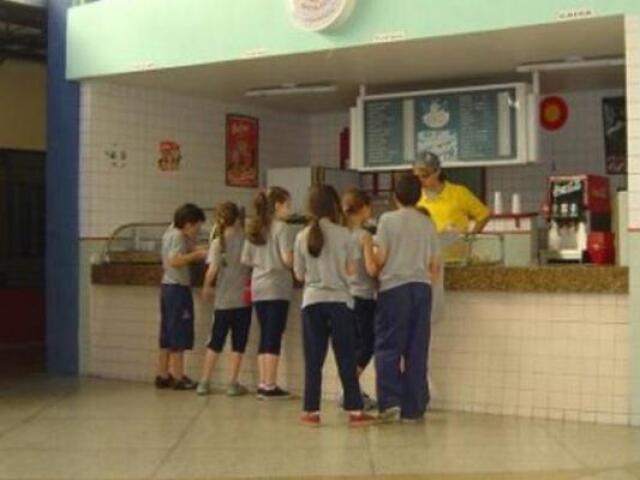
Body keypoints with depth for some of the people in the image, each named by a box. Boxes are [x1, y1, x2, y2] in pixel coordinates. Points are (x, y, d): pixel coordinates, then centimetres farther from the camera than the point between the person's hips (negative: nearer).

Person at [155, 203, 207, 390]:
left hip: (167, 286, 10)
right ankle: (178, 378, -1)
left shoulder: (170, 233, 15)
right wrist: (196, 255, -20)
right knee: (179, 335, -4)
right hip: (178, 288, -10)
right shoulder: (178, 236, -14)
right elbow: (175, 260, -27)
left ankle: (163, 376, 18)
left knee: (168, 334, 13)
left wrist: (194, 252, 12)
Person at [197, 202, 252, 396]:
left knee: (215, 342, 11)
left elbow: (212, 270, -13)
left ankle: (204, 382, 11)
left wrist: (206, 287, 2)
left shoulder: (217, 242, -4)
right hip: (243, 299, -1)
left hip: (223, 301, 1)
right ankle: (233, 384, 8)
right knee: (238, 343, 7)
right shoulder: (245, 240, -2)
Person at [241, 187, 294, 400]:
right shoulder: (280, 227, -9)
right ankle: (270, 386, -2)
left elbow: (246, 260, 13)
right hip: (277, 288, -7)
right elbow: (287, 259, -17)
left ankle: (263, 384, 13)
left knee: (265, 336, 12)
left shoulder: (254, 228, 12)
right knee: (274, 337, -3)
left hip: (258, 288, 7)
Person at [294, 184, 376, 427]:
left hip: (311, 302, 2)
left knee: (313, 360, 7)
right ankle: (355, 411, 4)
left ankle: (311, 411, 8)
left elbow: (299, 275, 7)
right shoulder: (343, 234, -4)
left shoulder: (302, 237, 2)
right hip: (339, 300, -2)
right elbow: (351, 270, -2)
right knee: (347, 359, 3)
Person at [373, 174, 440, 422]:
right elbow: (435, 264, 9)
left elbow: (380, 258, -5)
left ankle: (390, 402, -8)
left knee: (388, 347, 3)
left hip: (393, 286, -3)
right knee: (417, 350, 6)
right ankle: (413, 408, 9)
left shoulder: (388, 219, -2)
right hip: (421, 288, 3)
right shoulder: (427, 223, 9)